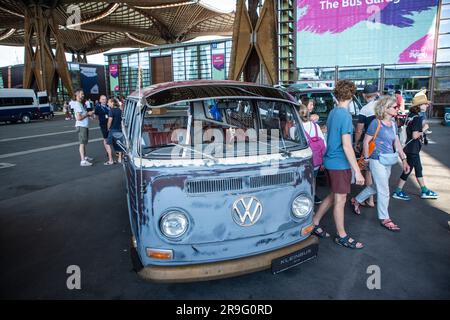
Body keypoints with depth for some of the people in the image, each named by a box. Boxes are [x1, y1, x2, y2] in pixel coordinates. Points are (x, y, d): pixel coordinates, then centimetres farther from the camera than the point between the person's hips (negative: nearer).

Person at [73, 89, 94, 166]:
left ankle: (85, 157, 30)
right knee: (82, 143, -11)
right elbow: (79, 118, -24)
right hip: (81, 126, -10)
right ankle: (83, 161, -11)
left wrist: (88, 113, 9)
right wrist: (87, 114, -15)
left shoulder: (80, 104, 16)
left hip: (85, 126, 10)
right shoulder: (77, 105, -16)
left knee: (84, 142, 18)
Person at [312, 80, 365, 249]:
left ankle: (314, 224, 28)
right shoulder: (345, 115, -19)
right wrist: (357, 171, -20)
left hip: (330, 161, 9)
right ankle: (342, 236, 19)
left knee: (334, 196, 20)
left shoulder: (332, 112, 8)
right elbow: (346, 146, -22)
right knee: (340, 200, 4)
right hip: (340, 164, -9)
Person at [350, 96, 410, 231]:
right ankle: (385, 219, 14)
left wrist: (404, 160, 11)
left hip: (388, 162, 8)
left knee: (376, 187, 20)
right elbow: (366, 141, -10)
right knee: (384, 191, -1)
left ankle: (356, 200, 40)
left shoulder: (393, 124, 8)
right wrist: (367, 158, -9)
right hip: (377, 161, -8)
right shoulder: (376, 123, -13)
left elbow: (397, 143, 13)